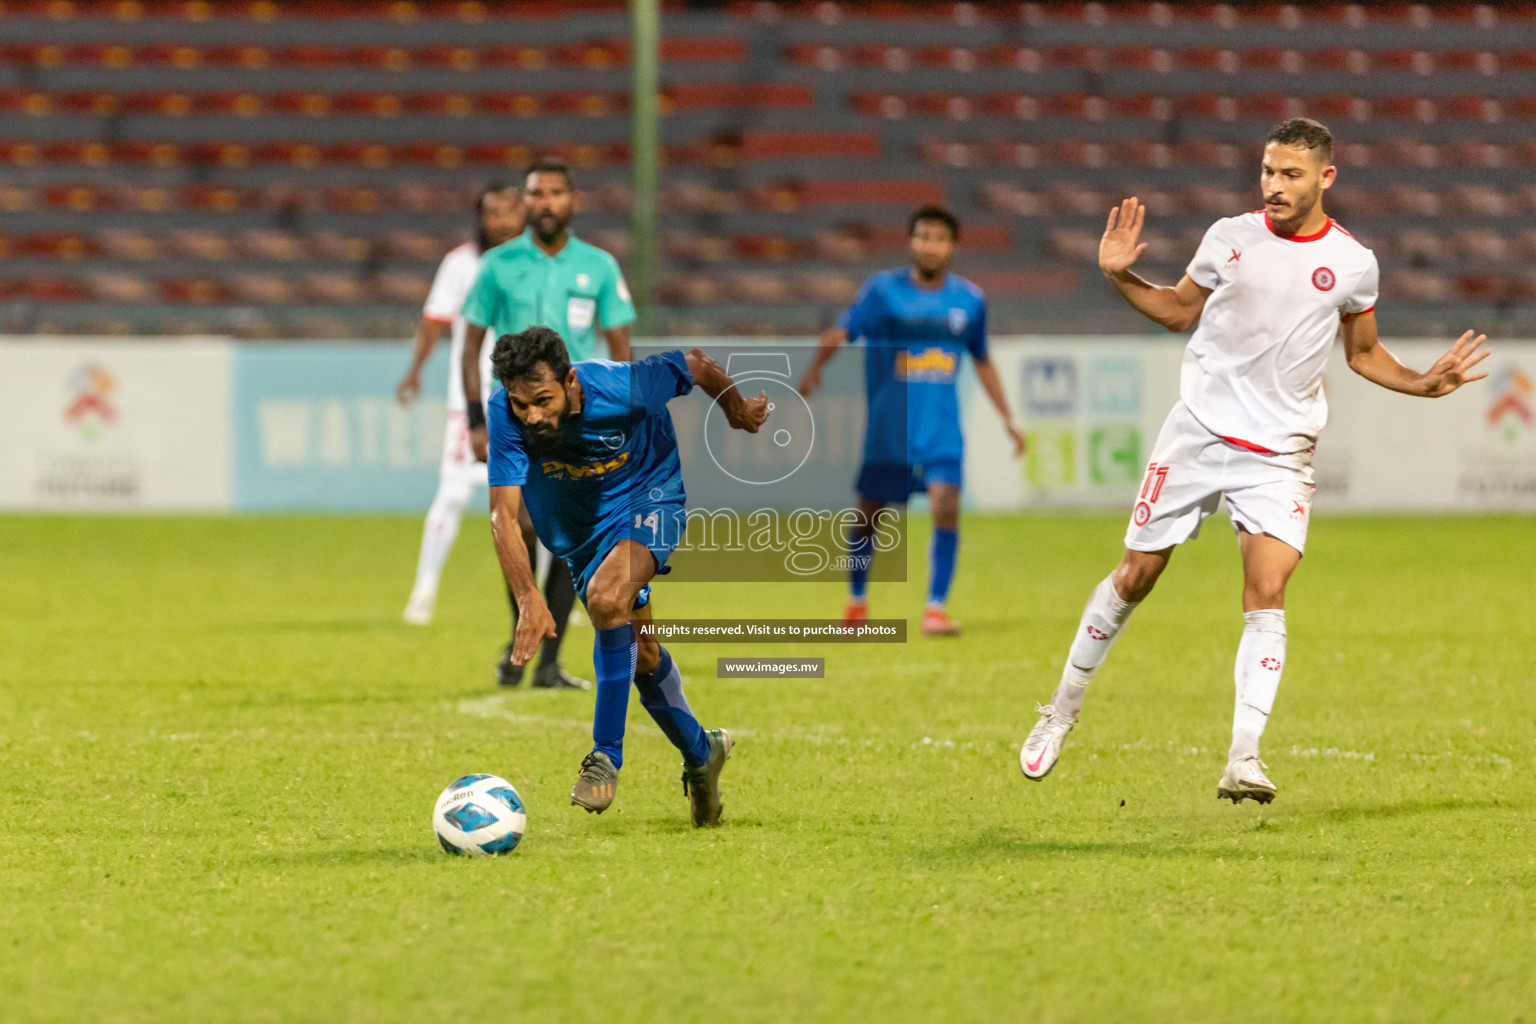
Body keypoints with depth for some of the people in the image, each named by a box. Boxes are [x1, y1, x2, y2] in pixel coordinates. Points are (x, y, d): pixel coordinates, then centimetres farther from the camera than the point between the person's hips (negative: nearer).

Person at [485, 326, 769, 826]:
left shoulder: (621, 388, -34)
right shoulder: (504, 414, -29)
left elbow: (697, 366, -15)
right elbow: (503, 512, -31)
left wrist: (738, 409, 6)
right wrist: (529, 599, -43)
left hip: (649, 498, -4)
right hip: (579, 529, 4)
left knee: (607, 597, -31)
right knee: (640, 652, 13)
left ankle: (606, 755, -22)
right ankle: (700, 753, 39)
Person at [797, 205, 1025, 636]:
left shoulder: (969, 300, 5)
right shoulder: (883, 290, -5)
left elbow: (982, 362, 18)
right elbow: (840, 332, -14)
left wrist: (1007, 418, 18)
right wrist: (814, 369, -33)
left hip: (941, 430, 1)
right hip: (887, 426, -1)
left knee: (946, 507, -18)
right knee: (868, 516, 9)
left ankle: (936, 607, -11)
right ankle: (857, 599, 33)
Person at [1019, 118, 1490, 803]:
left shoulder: (1352, 263, 0)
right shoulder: (1230, 237, -1)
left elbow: (1362, 352, 15)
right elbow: (1179, 311, 14)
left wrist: (1422, 384, 0)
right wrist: (1120, 278, -2)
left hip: (1280, 452, -1)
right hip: (1199, 430, 1)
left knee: (1266, 592, -17)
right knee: (1135, 577, 5)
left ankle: (1243, 761, -18)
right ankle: (1062, 711, 25)